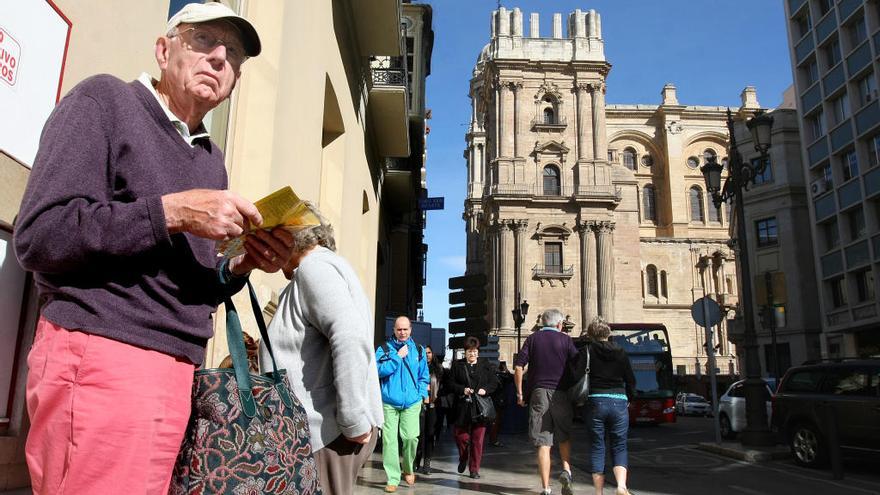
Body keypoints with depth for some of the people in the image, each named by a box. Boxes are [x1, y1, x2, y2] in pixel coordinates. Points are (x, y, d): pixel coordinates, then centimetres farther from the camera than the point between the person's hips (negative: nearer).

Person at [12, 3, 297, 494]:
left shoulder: (212, 159, 18)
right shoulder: (105, 100, 0)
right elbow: (39, 235, -12)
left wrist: (241, 268, 1)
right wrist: (171, 212, -17)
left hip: (177, 370, 7)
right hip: (100, 356, -6)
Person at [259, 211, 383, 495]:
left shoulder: (314, 266, -9)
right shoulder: (328, 268, 22)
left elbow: (350, 337, -25)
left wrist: (354, 421, -22)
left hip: (330, 430, -10)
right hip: (320, 427, 10)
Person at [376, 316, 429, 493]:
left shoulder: (418, 349, 11)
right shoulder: (384, 348, 3)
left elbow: (424, 376, 16)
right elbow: (379, 370, -11)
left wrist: (421, 394, 2)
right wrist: (398, 356, -12)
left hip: (412, 402, 1)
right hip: (389, 402, -1)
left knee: (411, 437, -7)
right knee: (389, 440, -4)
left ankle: (408, 469, 21)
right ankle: (393, 478, 8)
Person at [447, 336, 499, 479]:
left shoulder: (486, 366, 11)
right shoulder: (457, 365, 8)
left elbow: (494, 383, 10)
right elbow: (451, 383, 5)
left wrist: (485, 390, -9)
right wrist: (462, 389, -11)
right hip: (462, 407, 0)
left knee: (478, 439, 0)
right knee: (460, 436, 1)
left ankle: (474, 469, 10)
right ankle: (463, 459, 32)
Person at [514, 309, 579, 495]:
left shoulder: (532, 339, 7)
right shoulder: (565, 339, 4)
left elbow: (518, 367, -1)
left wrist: (520, 393, 6)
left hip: (538, 393, 0)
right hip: (560, 394, 0)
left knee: (543, 443, 1)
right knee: (564, 437, 20)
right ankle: (566, 470, 0)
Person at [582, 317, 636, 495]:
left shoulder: (586, 351, 0)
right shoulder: (620, 352, 6)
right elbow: (631, 381, 10)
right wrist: (628, 399, 26)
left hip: (595, 402, -1)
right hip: (619, 402, 2)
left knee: (597, 448, 8)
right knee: (619, 448, 11)